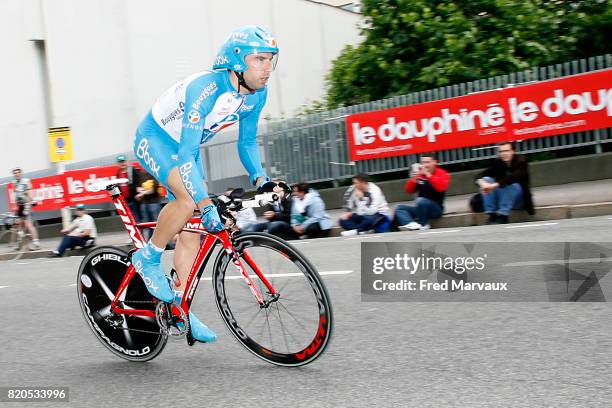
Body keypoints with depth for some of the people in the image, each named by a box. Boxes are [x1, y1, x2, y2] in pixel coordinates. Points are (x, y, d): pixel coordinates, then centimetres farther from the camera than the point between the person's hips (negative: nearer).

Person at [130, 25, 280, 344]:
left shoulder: (257, 94, -11)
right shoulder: (205, 88, -35)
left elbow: (247, 142, 2)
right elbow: (187, 152, -39)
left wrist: (261, 180, -15)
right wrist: (207, 206, -44)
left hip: (186, 147, 7)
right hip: (154, 139, -7)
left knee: (193, 229, 1)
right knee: (188, 201, -32)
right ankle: (148, 258, -9)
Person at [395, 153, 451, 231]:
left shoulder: (442, 174, -4)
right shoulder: (419, 174, 8)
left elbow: (441, 187, -25)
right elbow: (409, 190, 6)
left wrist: (427, 174, -23)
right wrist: (413, 178, -13)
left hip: (436, 209, -6)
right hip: (421, 208, 6)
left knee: (420, 200, -33)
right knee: (399, 208, -10)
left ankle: (422, 225, -16)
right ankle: (412, 225, -36)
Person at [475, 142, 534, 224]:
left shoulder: (521, 161, -15)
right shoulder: (497, 162, -2)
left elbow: (514, 177, -35)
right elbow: (480, 176, -11)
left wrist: (494, 185, -46)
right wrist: (482, 183, -36)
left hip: (518, 199, -4)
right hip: (501, 198, 4)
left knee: (512, 184, -33)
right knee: (486, 179, -17)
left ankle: (503, 216, -30)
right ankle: (492, 215, -22)